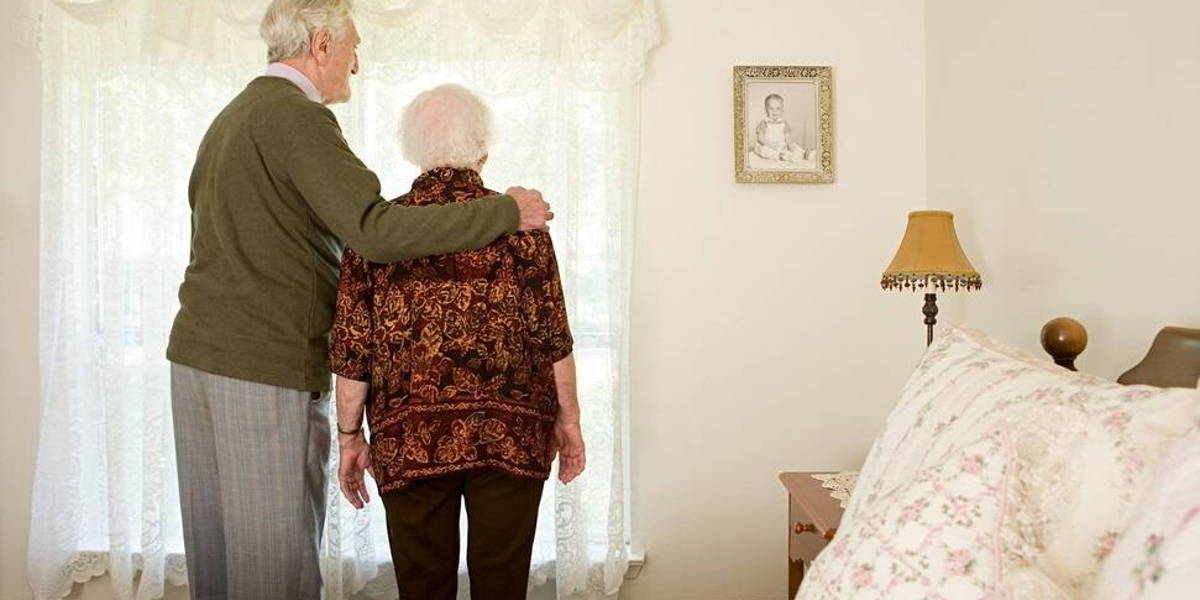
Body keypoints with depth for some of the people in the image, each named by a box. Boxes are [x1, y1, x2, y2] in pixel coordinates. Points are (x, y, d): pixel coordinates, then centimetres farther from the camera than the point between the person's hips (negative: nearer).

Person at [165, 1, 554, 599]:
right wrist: (508, 211, -18)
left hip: (197, 352, 9)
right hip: (268, 370, -9)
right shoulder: (296, 117, -12)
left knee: (215, 551, 14)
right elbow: (375, 229, -24)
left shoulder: (229, 117, 17)